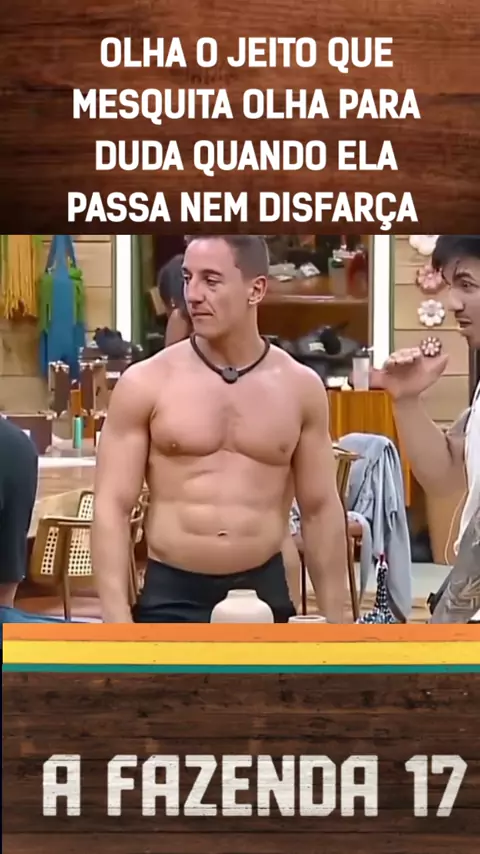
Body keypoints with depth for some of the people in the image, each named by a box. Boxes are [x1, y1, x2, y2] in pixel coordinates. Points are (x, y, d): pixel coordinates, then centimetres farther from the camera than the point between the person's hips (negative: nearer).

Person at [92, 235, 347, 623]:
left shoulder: (300, 387, 3)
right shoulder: (146, 384, -4)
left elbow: (321, 510, 8)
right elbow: (112, 508, -5)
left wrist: (334, 621, 6)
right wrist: (117, 619, -13)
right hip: (171, 597, -2)